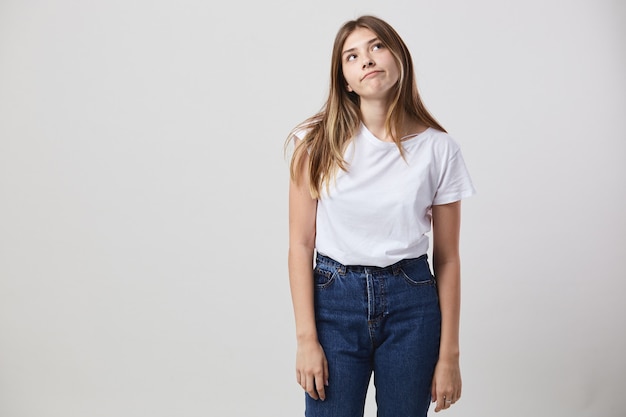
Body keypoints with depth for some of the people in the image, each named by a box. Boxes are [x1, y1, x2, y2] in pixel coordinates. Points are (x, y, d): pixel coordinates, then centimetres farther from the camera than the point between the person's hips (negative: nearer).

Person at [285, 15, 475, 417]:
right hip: (334, 298, 0)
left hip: (411, 304, 1)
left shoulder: (438, 147, -3)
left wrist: (449, 355, 1)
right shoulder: (318, 143, -3)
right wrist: (306, 338, -7)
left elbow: (447, 257, 0)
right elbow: (300, 244, -3)